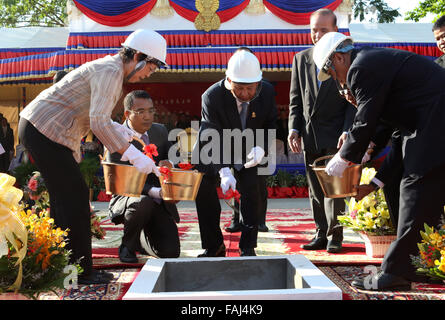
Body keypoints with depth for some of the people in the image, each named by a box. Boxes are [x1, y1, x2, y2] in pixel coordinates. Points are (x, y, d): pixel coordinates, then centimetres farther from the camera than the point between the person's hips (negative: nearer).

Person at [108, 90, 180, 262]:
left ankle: (138, 239, 23)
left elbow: (169, 159, 11)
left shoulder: (160, 131, 3)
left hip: (159, 203, 4)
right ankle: (127, 245, -9)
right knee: (143, 202, -40)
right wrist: (156, 191, -33)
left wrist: (167, 164, -16)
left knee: (171, 252, -12)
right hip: (126, 198, -4)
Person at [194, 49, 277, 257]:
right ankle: (213, 246, 9)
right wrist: (223, 170, -41)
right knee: (203, 188, -6)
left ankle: (247, 247, 1)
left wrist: (261, 147, -24)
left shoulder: (267, 92, -19)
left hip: (248, 148, 1)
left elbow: (271, 123, -3)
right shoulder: (211, 96, -28)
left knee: (250, 189, -13)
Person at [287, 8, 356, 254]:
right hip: (309, 135, 4)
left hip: (335, 135, -4)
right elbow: (295, 98, 11)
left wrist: (347, 130, -15)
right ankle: (321, 233, 18)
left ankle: (335, 236, 5)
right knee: (315, 189, 9)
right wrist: (294, 128, 0)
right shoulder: (301, 59, 10)